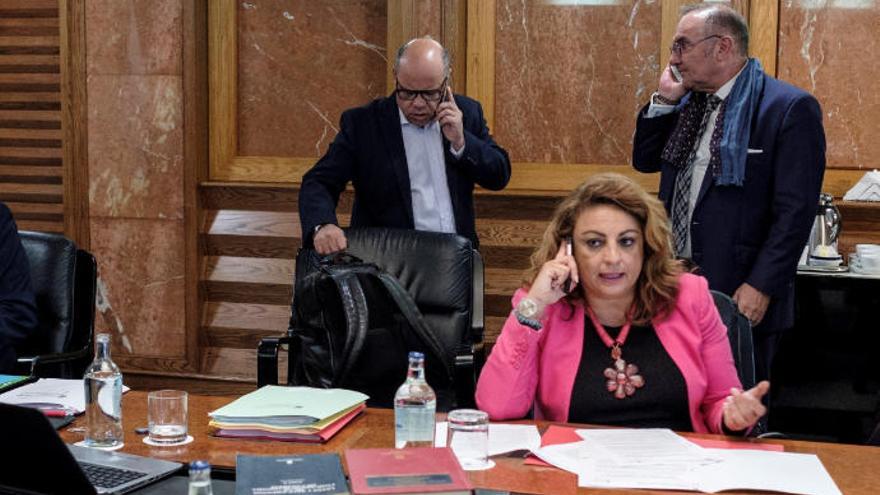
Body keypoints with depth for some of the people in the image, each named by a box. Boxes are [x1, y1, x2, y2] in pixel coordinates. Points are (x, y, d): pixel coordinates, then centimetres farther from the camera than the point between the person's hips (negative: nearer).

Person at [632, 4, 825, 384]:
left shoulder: (789, 108, -13)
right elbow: (644, 160, 15)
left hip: (739, 296, -7)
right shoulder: (687, 103, 11)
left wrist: (761, 287, -20)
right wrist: (664, 100, 2)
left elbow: (795, 211, -16)